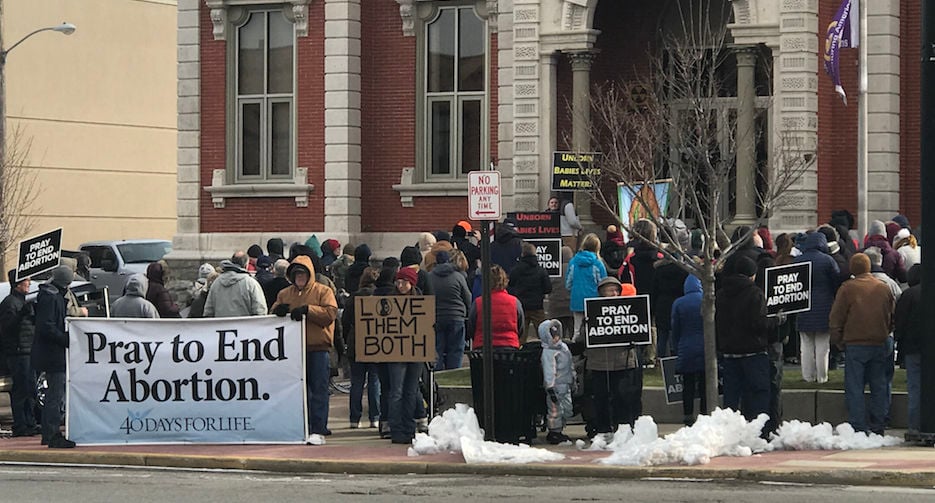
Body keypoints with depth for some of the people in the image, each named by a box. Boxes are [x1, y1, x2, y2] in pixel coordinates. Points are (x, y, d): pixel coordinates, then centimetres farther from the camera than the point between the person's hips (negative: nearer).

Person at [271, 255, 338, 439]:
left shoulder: (323, 291, 3)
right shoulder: (284, 294, 17)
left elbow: (330, 314, -11)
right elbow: (272, 315, 12)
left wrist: (307, 309, -19)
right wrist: (278, 311, -11)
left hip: (318, 349, -4)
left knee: (318, 389, -4)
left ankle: (318, 427, -2)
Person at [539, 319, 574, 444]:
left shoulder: (563, 347, 12)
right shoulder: (547, 352, -16)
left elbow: (569, 366, 22)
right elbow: (549, 371, -20)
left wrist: (573, 380, 26)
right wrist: (550, 388, -23)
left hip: (565, 386, 9)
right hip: (555, 386, -9)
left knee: (567, 410, 14)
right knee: (555, 410, -3)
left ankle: (559, 431, 25)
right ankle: (554, 433, 6)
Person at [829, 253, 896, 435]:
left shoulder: (847, 288, -8)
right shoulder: (884, 288, 5)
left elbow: (836, 318, -5)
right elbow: (893, 317, 14)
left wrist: (837, 340, 7)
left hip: (855, 344, -4)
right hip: (879, 344, 4)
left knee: (854, 387, -1)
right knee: (878, 386, 11)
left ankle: (858, 426, -7)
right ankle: (878, 426, 12)